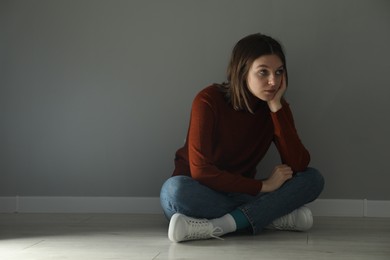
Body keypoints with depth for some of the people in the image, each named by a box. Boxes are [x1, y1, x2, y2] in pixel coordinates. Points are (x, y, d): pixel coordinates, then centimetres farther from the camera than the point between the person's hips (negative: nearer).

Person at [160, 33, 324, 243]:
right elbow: (201, 171, -21)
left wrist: (276, 107, -20)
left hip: (240, 196, 4)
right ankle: (278, 217, -26)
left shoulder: (276, 107, -4)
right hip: (200, 195, -3)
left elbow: (298, 166, -15)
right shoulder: (208, 101, -17)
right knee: (174, 189, -38)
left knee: (313, 179, -16)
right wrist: (263, 186, -20)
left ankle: (216, 226, -31)